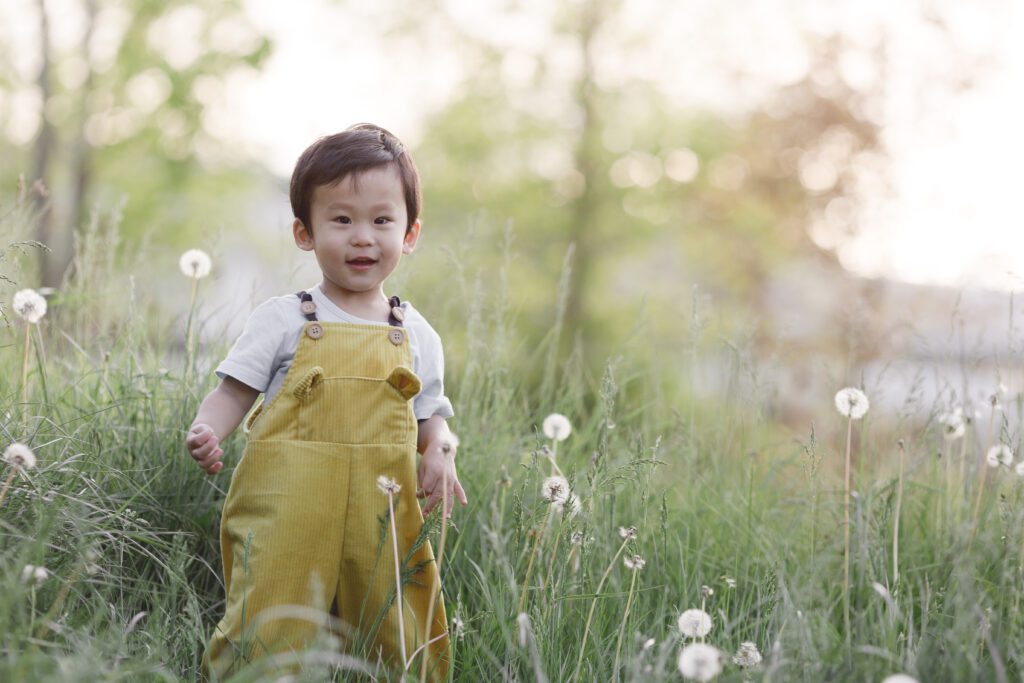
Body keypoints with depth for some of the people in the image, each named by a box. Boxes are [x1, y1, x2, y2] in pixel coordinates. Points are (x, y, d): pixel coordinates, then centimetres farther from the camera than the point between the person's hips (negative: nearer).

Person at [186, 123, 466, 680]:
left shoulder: (417, 336, 11)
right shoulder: (283, 320, 3)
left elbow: (431, 417, 18)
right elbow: (234, 392, 2)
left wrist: (440, 453, -3)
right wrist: (205, 432, -18)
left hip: (381, 517, 3)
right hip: (287, 507, -2)